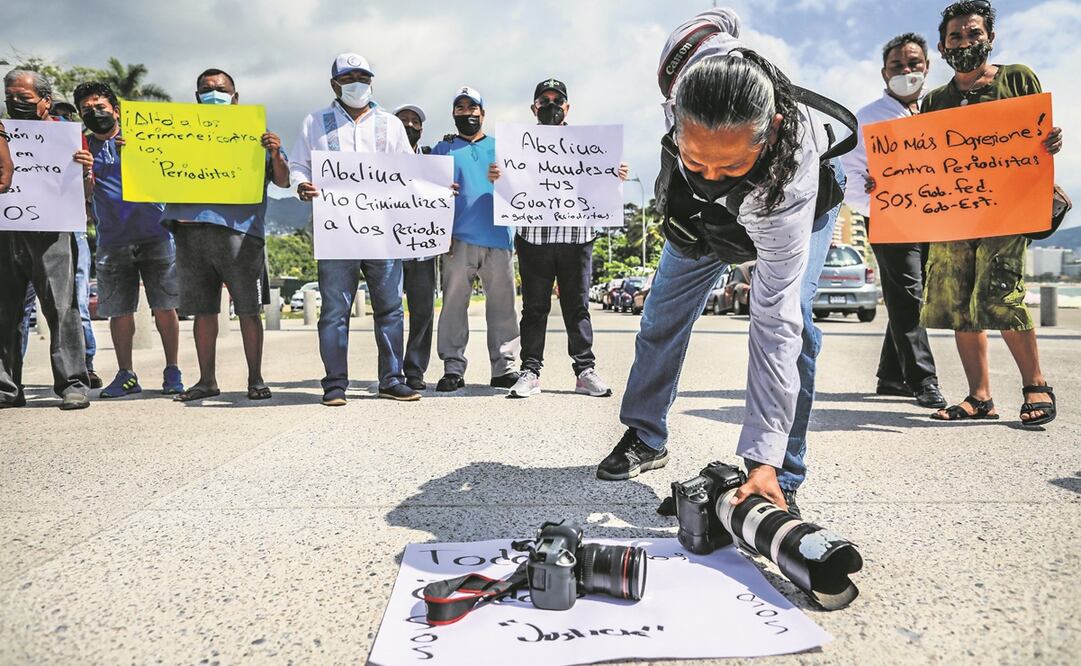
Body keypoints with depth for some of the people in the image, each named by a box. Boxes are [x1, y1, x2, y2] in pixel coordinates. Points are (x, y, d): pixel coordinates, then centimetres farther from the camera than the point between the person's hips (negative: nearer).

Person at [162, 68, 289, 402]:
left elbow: (282, 181, 5)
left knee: (248, 309, -3)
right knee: (202, 310, 6)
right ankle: (207, 381, 13)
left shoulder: (253, 132, 13)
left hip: (237, 228, -3)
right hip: (190, 227, 4)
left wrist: (275, 155, -15)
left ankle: (255, 379, 5)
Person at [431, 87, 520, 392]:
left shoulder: (500, 147, 21)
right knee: (454, 303, -5)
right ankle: (453, 367, 0)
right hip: (459, 238, -1)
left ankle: (504, 368, 6)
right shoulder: (444, 148, 17)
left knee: (502, 304, 0)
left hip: (499, 238, 2)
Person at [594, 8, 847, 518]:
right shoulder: (692, 55, -40)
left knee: (791, 321, -25)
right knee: (663, 316, 6)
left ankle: (779, 482, -10)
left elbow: (774, 326, -45)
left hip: (796, 207, -4)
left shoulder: (788, 180, -46)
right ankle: (646, 439, 25)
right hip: (697, 210, 5)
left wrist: (764, 459, -45)